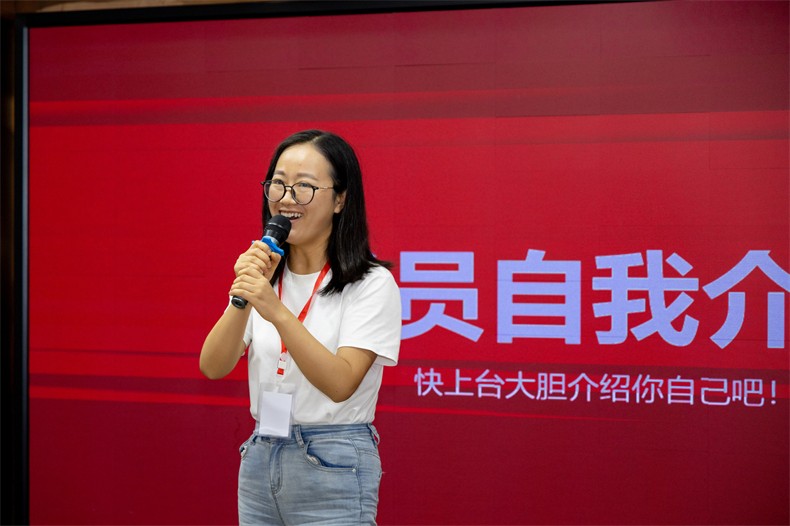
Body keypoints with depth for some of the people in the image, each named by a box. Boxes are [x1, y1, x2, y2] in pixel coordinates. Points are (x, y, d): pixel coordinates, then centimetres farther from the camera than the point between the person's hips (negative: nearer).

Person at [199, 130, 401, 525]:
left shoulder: (372, 283, -11)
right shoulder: (264, 275, 6)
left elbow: (341, 384, -21)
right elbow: (213, 368, -4)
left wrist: (276, 311, -30)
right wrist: (242, 298, -19)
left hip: (333, 472, -5)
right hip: (258, 462, 5)